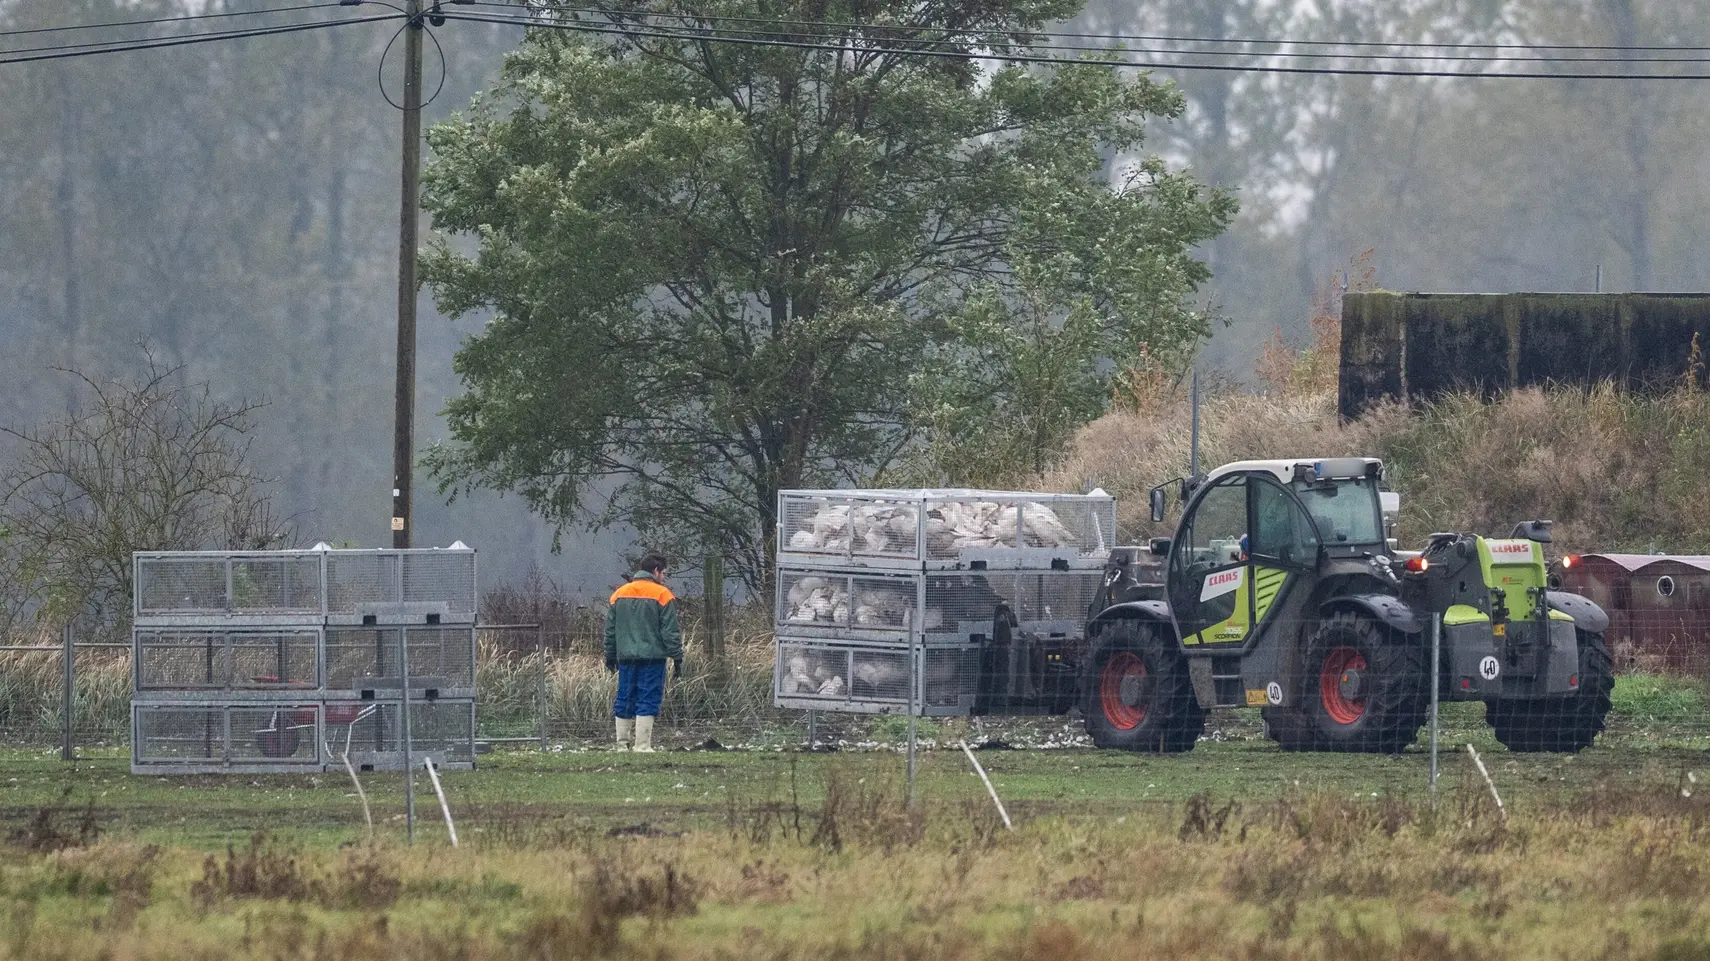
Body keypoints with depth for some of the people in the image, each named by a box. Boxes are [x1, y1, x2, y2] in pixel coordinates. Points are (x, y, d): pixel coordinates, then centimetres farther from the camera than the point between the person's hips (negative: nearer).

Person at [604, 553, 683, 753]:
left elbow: (610, 629, 16)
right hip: (652, 658, -5)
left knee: (624, 701, 9)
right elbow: (670, 631, -7)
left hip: (626, 659, 5)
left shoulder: (619, 594, 12)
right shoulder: (662, 595, -4)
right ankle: (642, 745, -10)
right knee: (648, 701, -4)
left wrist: (611, 657, 22)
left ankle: (622, 745, 9)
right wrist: (677, 658, -2)